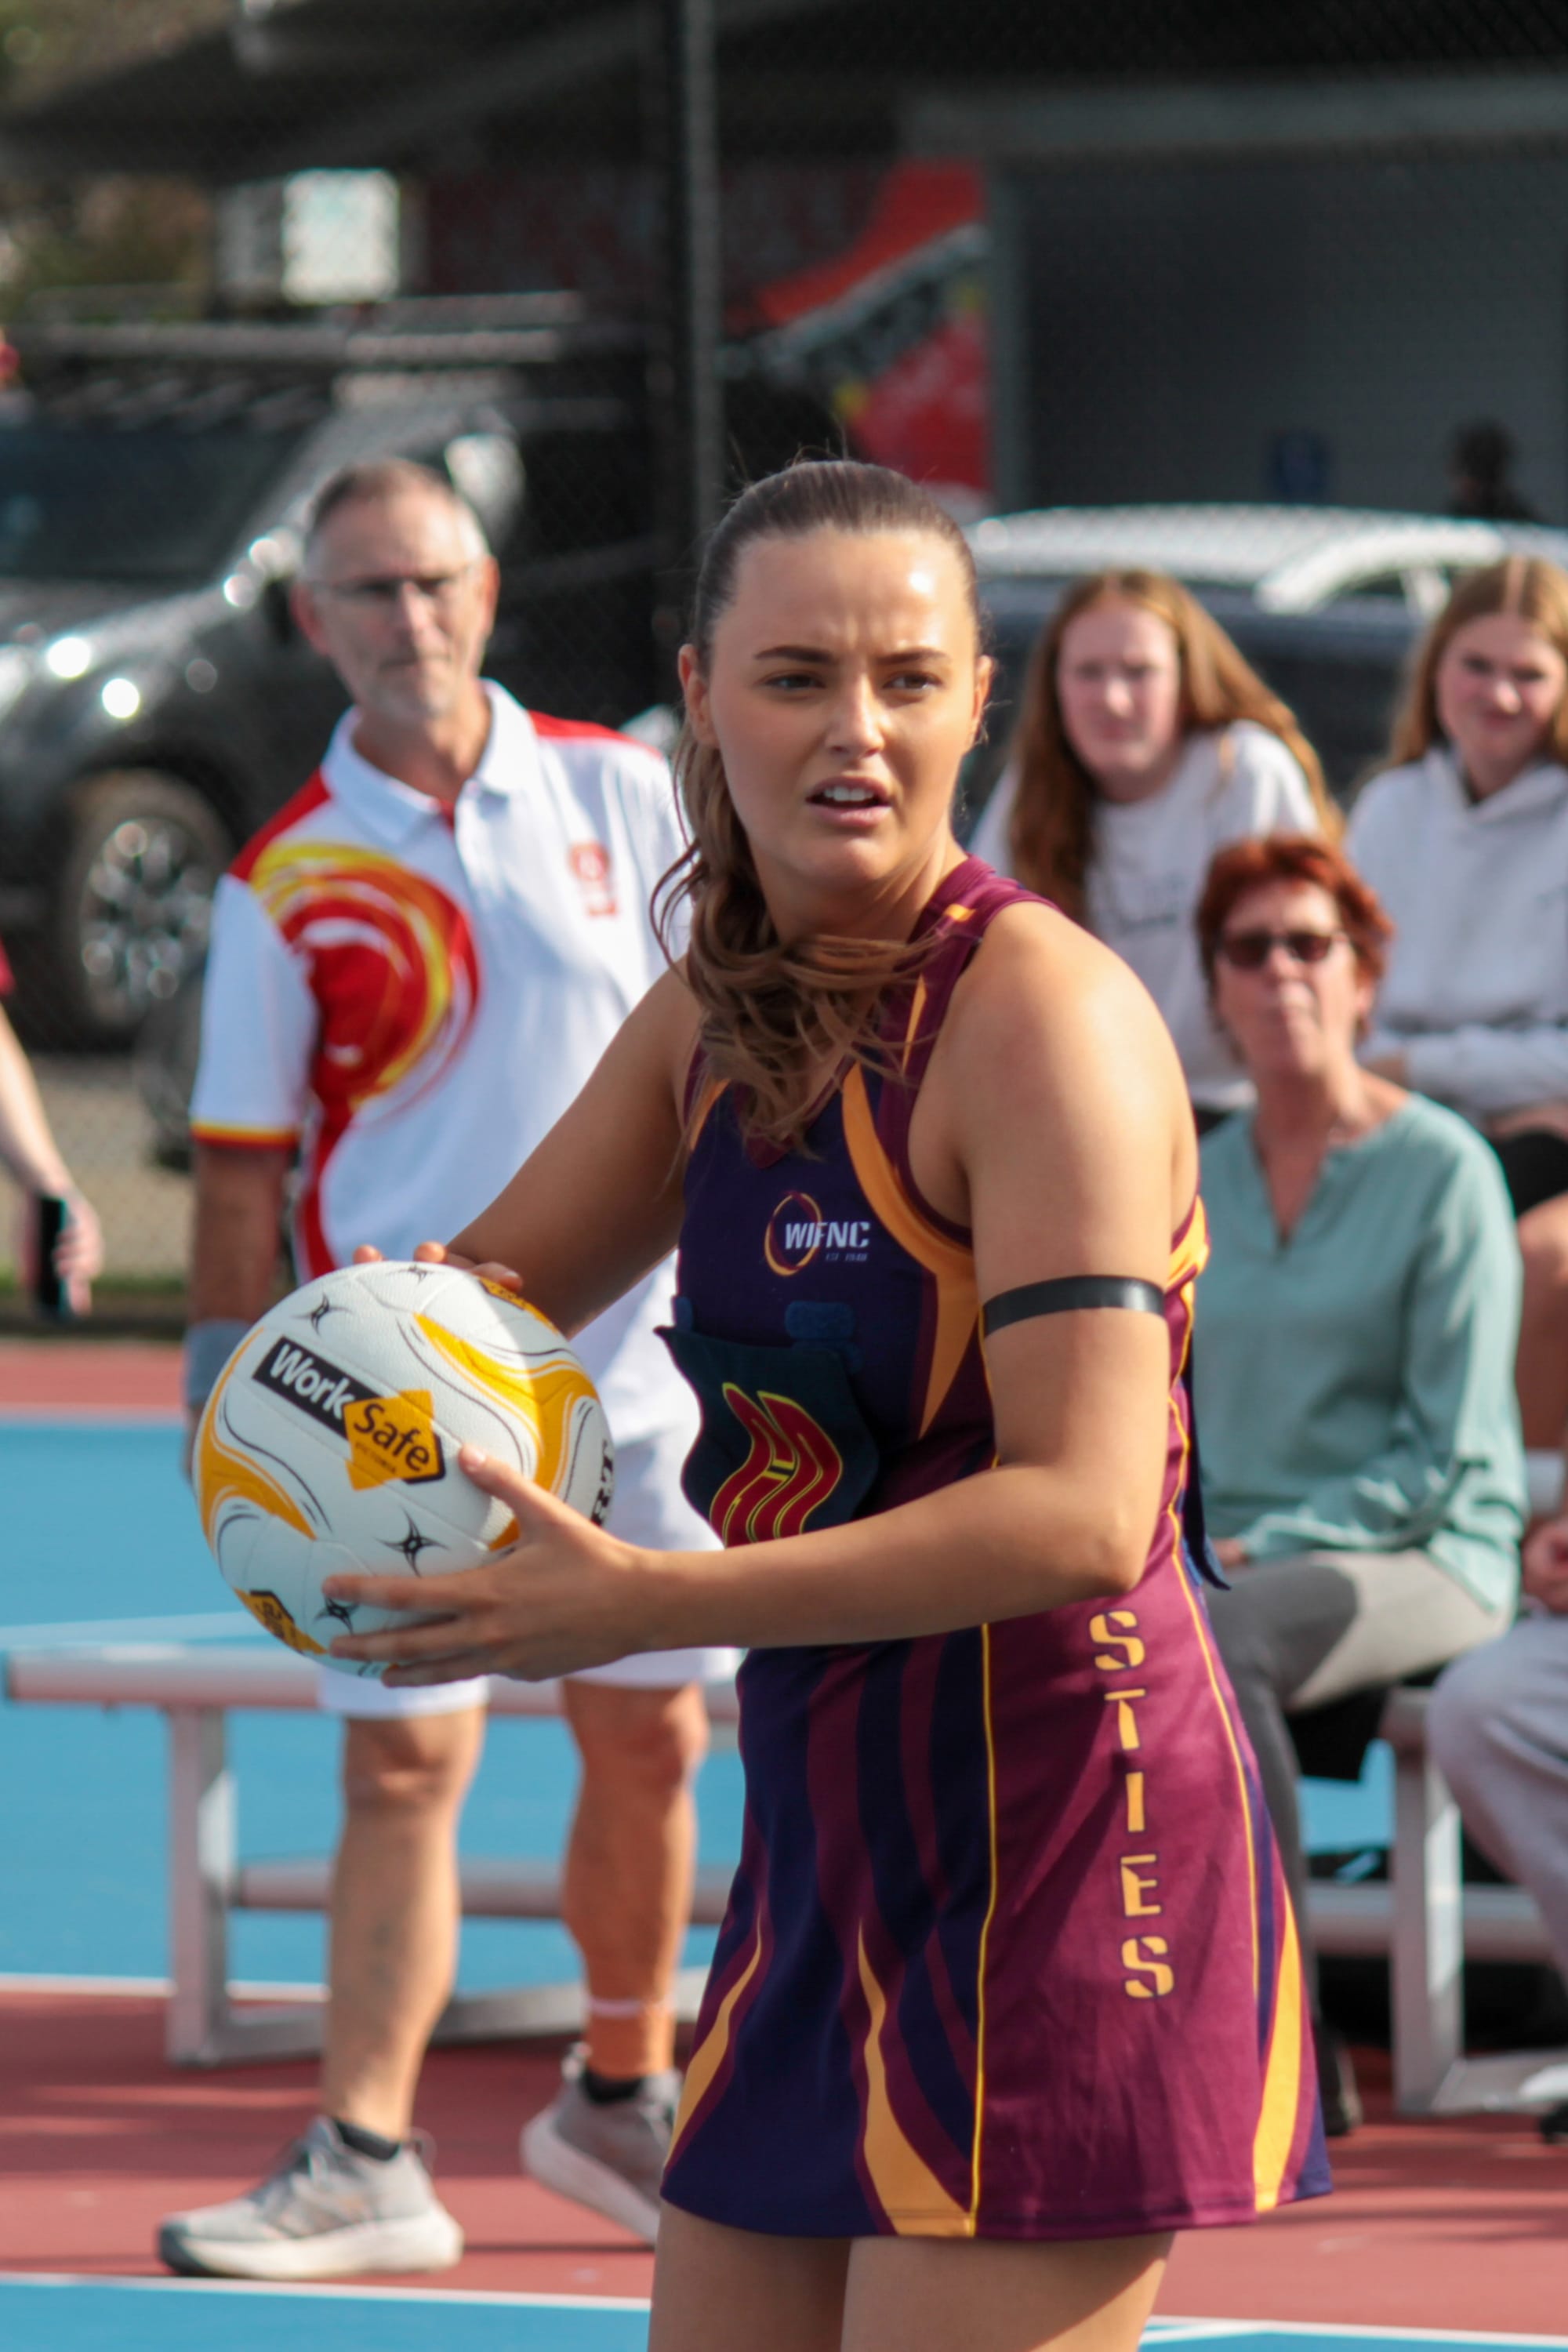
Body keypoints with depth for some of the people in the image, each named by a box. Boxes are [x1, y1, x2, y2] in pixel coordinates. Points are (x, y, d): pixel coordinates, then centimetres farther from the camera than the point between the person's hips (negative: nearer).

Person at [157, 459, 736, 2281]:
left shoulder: (616, 792, 3)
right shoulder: (286, 881, -2)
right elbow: (243, 1167, 2)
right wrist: (228, 1386, -1)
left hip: (635, 1357, 2)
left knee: (649, 1739, 8)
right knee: (404, 1758, -8)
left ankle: (621, 2098, 26)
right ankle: (363, 2162, -7)